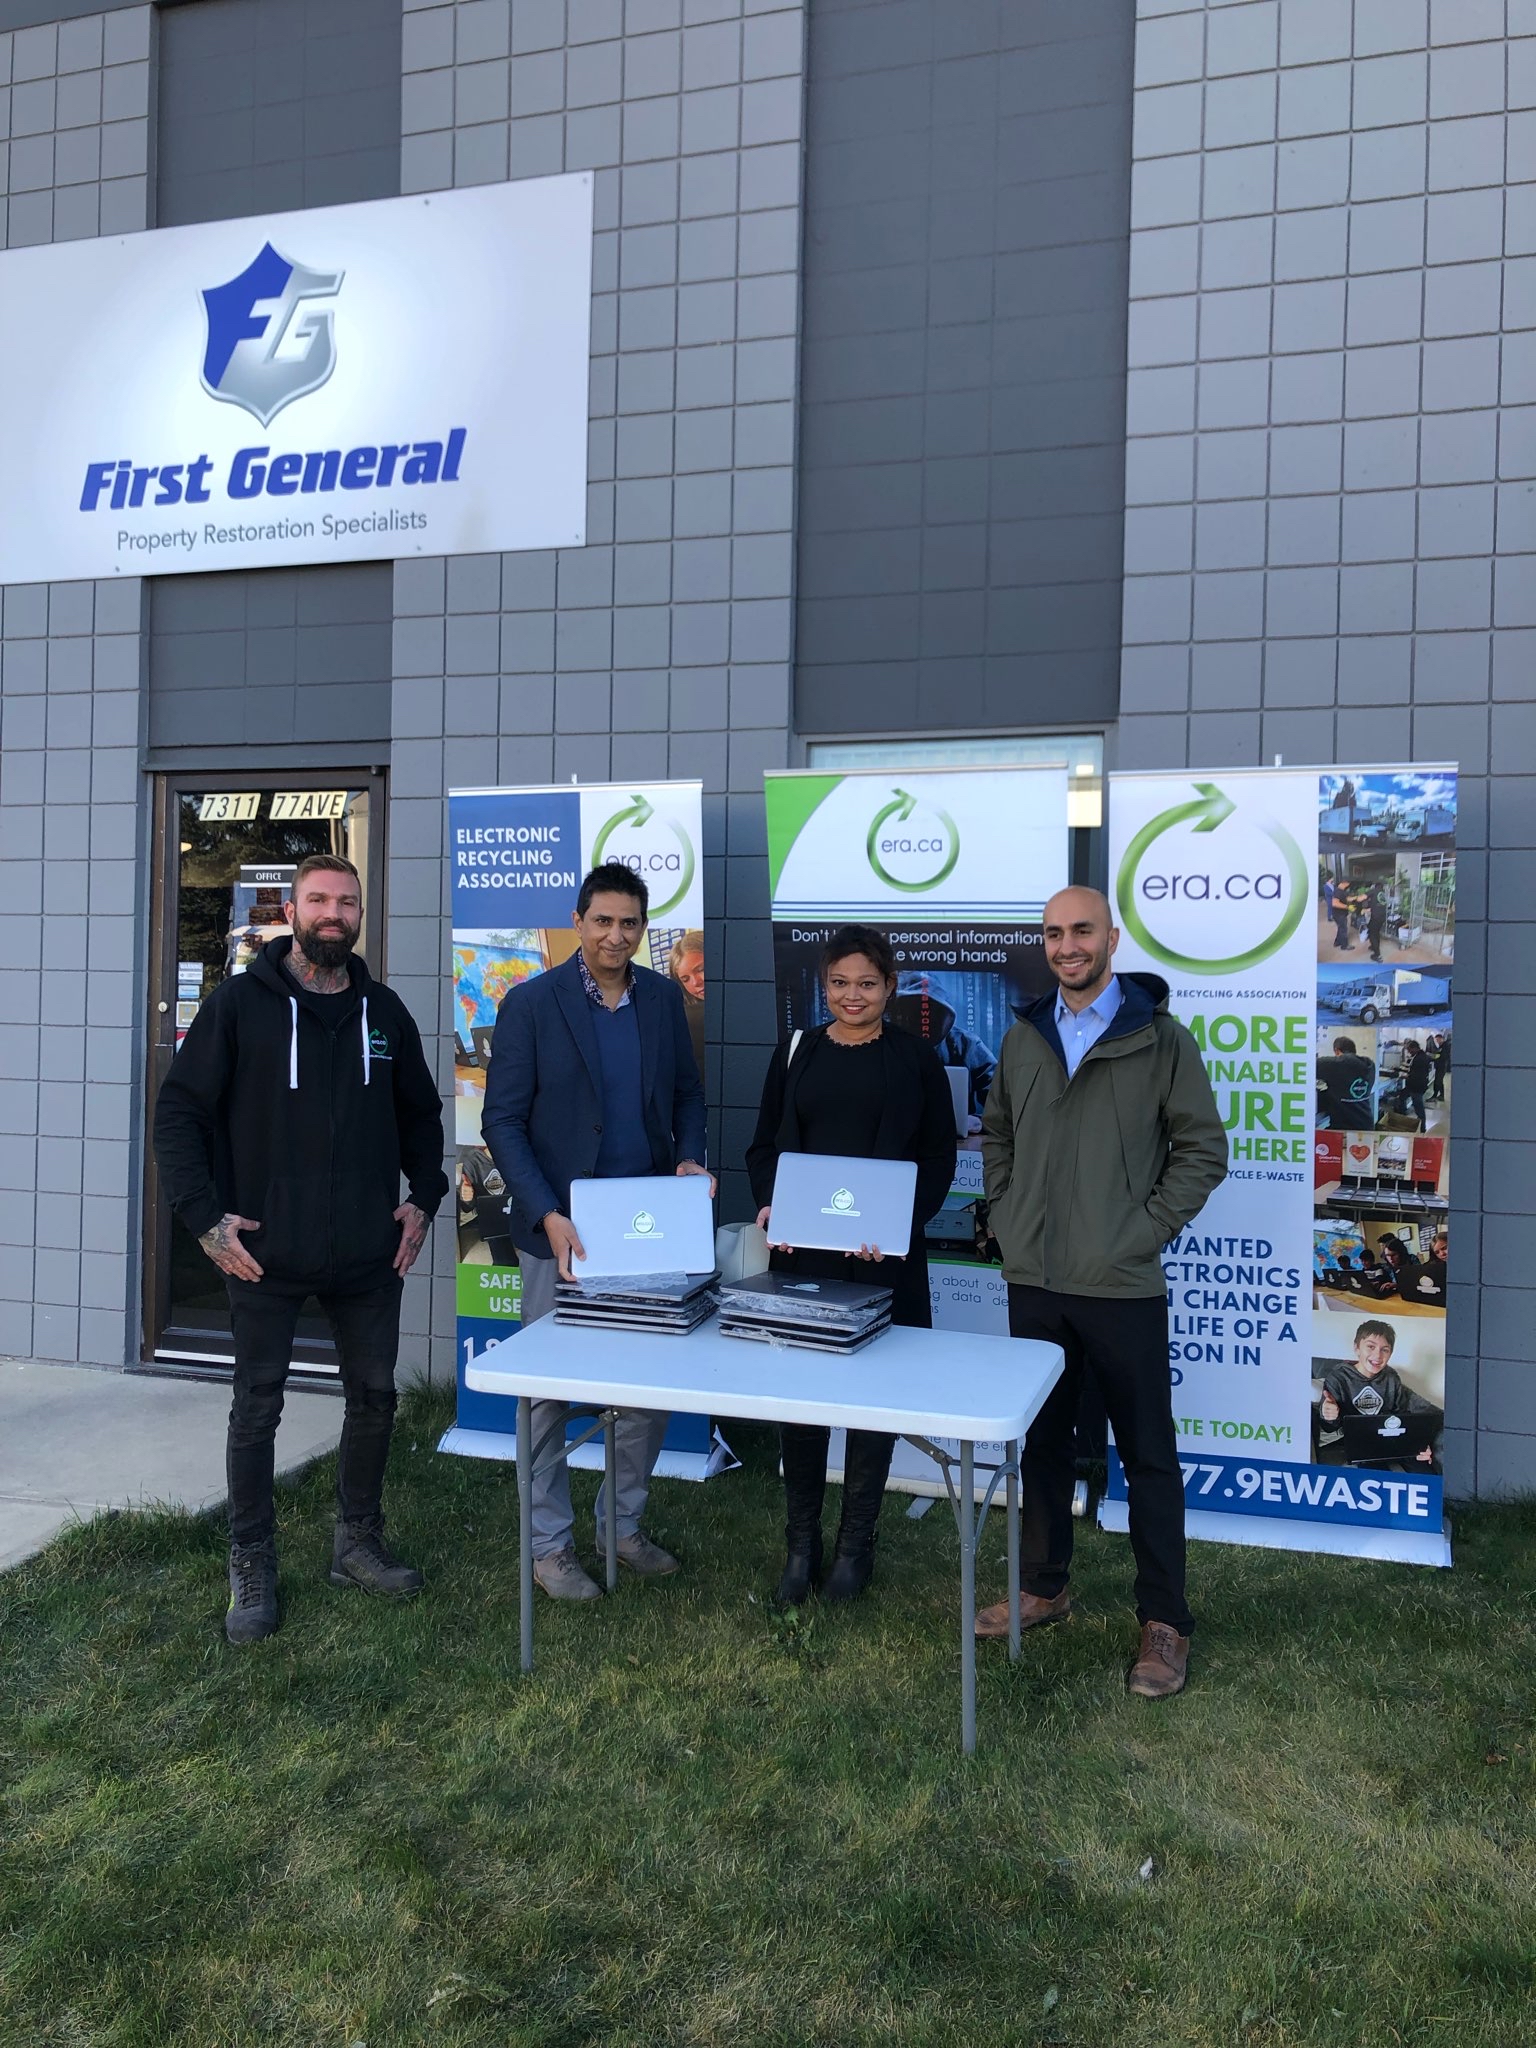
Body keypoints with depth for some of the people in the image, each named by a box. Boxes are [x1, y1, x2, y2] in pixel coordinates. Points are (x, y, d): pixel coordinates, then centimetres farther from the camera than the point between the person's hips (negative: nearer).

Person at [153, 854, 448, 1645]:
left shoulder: (383, 1010, 6)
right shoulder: (239, 1003, -5)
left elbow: (420, 1112, 17)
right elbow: (178, 1112, -5)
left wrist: (422, 1199, 7)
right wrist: (206, 1218, -12)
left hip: (369, 1255, 4)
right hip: (266, 1254, -4)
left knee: (374, 1397, 12)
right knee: (257, 1410, 6)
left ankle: (358, 1544, 31)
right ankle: (251, 1572, 22)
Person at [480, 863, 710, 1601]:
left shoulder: (664, 997, 5)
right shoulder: (530, 1004, -9)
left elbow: (687, 1093, 14)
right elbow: (502, 1121, -10)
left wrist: (689, 1157, -7)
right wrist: (547, 1215, -20)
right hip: (561, 1230, -4)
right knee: (548, 1389, 7)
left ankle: (624, 1525, 31)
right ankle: (550, 1545, 23)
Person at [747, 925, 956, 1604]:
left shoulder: (915, 1059, 2)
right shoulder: (796, 1051, 8)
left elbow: (939, 1158, 1)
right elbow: (764, 1145, 11)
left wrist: (901, 1220, -15)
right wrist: (768, 1205, -8)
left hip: (885, 1255, -2)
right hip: (800, 1249, 2)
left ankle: (855, 1545, 21)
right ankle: (801, 1543, 19)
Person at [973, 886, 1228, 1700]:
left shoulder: (1160, 1037, -6)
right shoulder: (1024, 1037, 7)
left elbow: (1203, 1149, -5)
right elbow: (995, 1135, 19)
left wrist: (1149, 1229, -10)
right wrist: (1007, 1216, 8)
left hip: (1122, 1287, -4)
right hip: (1033, 1282, 5)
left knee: (1148, 1454, 5)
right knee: (1041, 1440, 16)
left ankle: (1164, 1622, 17)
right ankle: (1043, 1586, 33)